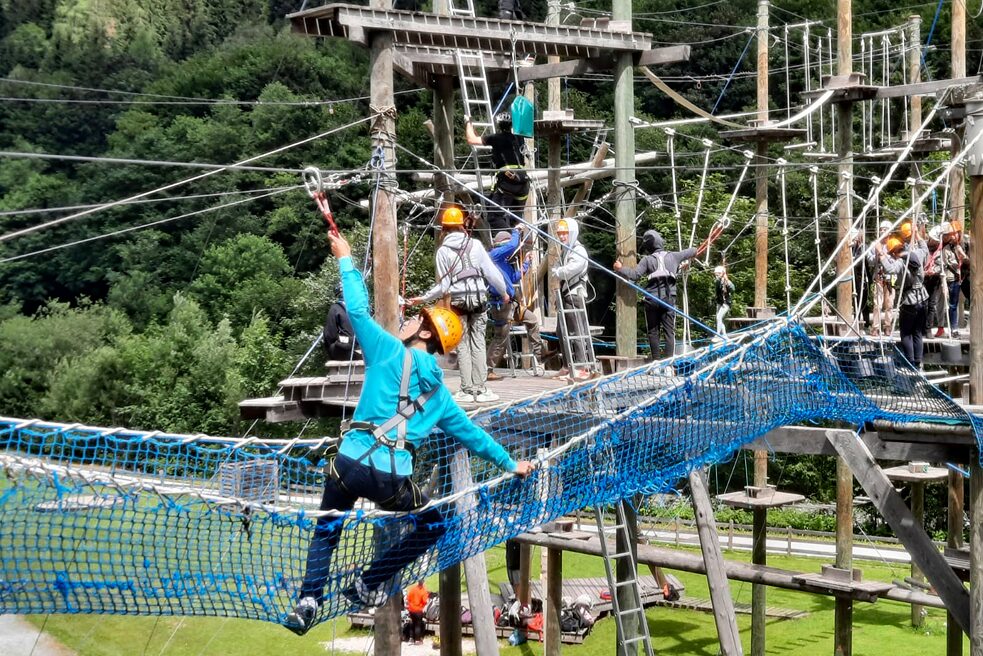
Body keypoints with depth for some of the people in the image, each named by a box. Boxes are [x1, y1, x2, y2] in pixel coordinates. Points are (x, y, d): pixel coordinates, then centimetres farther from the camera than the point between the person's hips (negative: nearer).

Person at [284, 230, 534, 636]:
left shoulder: (391, 352, 3)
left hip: (350, 462, -1)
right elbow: (471, 434, 26)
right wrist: (509, 464, 39)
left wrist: (346, 260, 17)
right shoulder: (439, 393, 16)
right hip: (392, 478, 1)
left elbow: (358, 311, 5)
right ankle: (368, 585, 21)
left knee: (326, 531, 24)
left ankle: (308, 603, 10)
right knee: (434, 526, 25)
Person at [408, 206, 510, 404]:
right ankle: (480, 389, 3)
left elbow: (443, 285, -1)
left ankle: (467, 390, 3)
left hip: (458, 299, -1)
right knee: (478, 343, 4)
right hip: (479, 297, 1)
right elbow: (491, 271, 4)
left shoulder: (443, 251, -1)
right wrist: (504, 292, 18)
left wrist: (423, 298, 11)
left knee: (463, 345, 5)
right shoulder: (475, 245, 2)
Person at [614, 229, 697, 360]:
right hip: (669, 298, 1)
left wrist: (620, 268, 4)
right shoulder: (673, 256, 7)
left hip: (652, 299, -1)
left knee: (653, 331, 8)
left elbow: (634, 274, -11)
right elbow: (688, 253, 25)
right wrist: (696, 249, 47)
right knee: (669, 331, 1)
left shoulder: (647, 260, -2)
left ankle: (656, 360, 7)